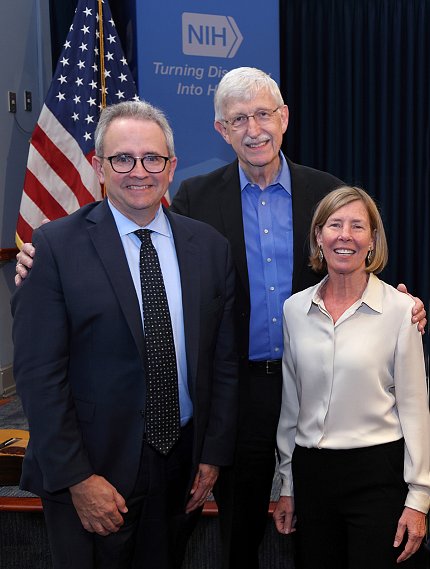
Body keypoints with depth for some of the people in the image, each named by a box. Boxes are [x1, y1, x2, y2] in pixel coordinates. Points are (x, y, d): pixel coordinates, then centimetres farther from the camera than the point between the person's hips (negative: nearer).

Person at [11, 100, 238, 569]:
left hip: (183, 464, 4)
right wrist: (77, 478, -14)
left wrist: (213, 455, 2)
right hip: (91, 469, -3)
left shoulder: (210, 247, 2)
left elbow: (224, 359, 4)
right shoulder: (54, 246, -10)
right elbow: (39, 374, -12)